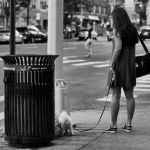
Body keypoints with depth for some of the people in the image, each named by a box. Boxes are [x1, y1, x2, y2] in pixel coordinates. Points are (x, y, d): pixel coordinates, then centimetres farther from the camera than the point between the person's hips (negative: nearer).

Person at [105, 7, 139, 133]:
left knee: (116, 96, -2)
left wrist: (111, 64, -19)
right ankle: (129, 124, 12)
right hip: (131, 65, 6)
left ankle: (113, 125, 0)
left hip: (118, 66, -6)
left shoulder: (117, 30, -11)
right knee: (129, 95, 9)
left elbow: (118, 47, -21)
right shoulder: (132, 30, 8)